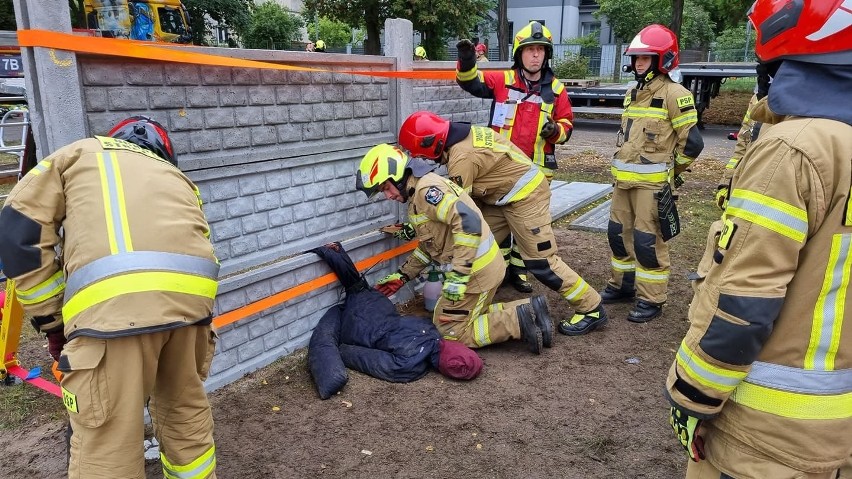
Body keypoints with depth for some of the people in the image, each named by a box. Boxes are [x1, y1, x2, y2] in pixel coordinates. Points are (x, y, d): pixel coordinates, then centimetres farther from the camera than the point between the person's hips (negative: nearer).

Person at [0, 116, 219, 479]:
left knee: (106, 448, 6)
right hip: (190, 294, 5)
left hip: (114, 303, -4)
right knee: (186, 411, 26)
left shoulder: (79, 154, 27)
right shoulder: (176, 177, 36)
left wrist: (52, 322, 20)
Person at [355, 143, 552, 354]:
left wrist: (456, 277, -28)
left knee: (450, 331, 2)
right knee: (468, 318, 20)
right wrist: (402, 275, 19)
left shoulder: (425, 188, -18)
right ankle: (528, 309, 12)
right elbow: (429, 244, 23)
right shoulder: (417, 194, 15)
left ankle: (517, 322, -4)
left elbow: (469, 222, -30)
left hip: (475, 271, -10)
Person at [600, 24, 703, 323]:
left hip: (652, 182, -8)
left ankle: (651, 300, 7)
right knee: (618, 233, 14)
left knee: (648, 241, -4)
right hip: (624, 179, 8)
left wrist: (671, 171, 0)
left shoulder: (674, 94, -10)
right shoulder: (632, 94, 16)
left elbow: (692, 142, -12)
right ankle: (623, 284, 30)